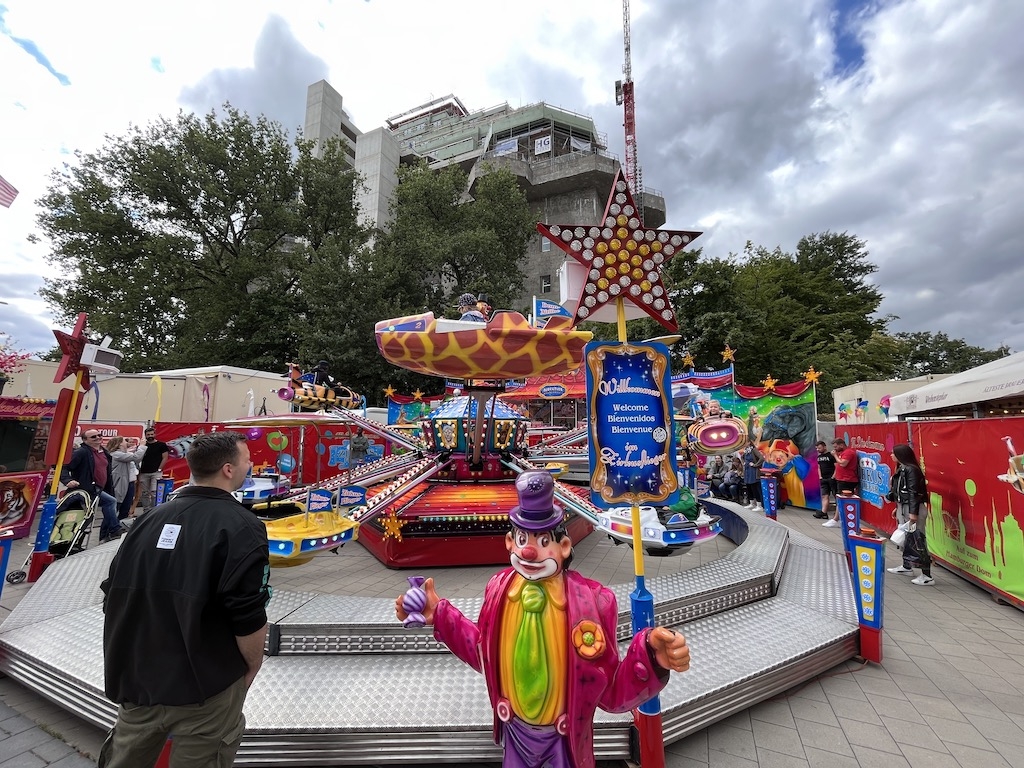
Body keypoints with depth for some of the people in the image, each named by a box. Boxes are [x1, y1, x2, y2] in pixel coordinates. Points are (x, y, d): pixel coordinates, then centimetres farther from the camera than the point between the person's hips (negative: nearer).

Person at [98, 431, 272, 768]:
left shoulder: (152, 518, -1)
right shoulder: (241, 526, -21)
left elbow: (115, 596, 7)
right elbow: (248, 618, -23)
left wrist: (142, 656, 21)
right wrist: (252, 666, -4)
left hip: (138, 677, 6)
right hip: (204, 684, -5)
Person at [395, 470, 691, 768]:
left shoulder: (591, 601, -28)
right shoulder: (499, 589, -17)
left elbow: (611, 693, -19)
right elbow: (485, 653, 1)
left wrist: (651, 658, -37)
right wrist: (438, 615, -4)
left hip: (564, 734, -3)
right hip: (515, 728, 3)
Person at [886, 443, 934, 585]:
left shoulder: (911, 469, -16)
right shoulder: (901, 469, 10)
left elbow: (914, 492, -20)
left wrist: (913, 513, -23)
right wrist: (897, 508, 21)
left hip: (913, 509, -10)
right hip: (903, 508, 10)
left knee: (916, 540, -7)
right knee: (905, 538, 18)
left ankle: (927, 576, -1)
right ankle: (906, 566, 30)